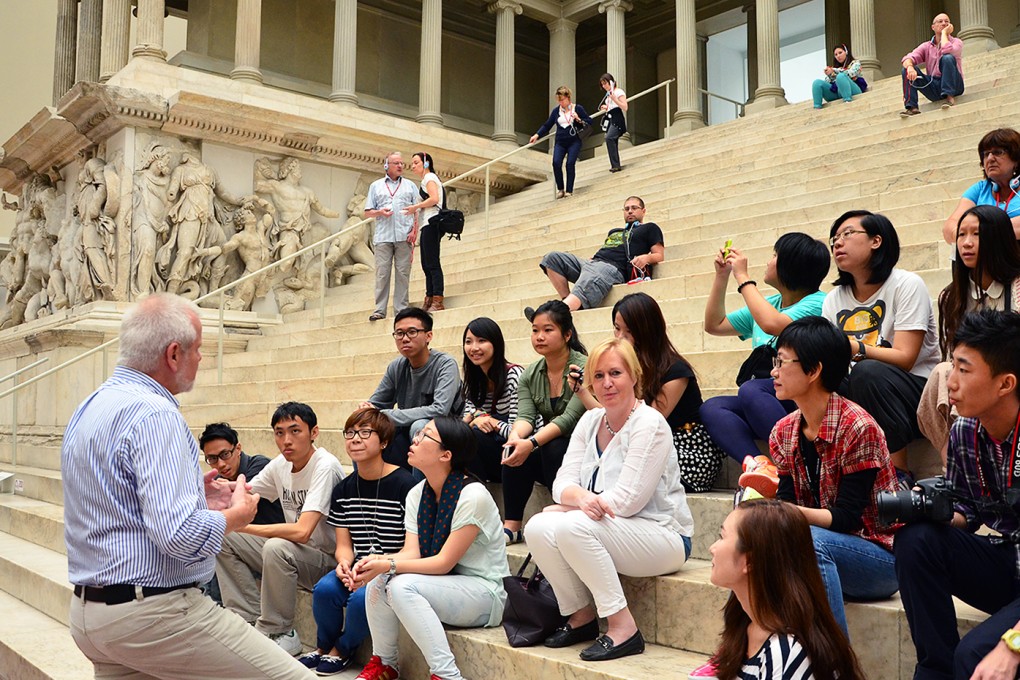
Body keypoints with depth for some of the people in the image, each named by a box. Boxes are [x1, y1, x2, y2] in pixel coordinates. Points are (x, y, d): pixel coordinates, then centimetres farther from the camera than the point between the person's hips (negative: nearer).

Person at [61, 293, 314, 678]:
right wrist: (238, 513, -9)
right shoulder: (154, 414, -19)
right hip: (153, 614, -10)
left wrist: (194, 497, 14)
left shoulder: (87, 410, 12)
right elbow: (181, 536, -27)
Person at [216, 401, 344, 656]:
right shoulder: (280, 465, 1)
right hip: (293, 553, 8)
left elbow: (301, 532, -32)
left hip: (329, 559, -8)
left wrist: (242, 526, -30)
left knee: (276, 547, -35)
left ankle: (278, 634, -14)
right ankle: (251, 621, 0)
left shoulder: (325, 467, -23)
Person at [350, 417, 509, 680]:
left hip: (485, 592, -7)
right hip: (445, 587, 7)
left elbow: (444, 562, -20)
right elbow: (411, 553, -5)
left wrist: (388, 565, -27)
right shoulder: (417, 494, 4)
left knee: (403, 586, -29)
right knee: (377, 581, -16)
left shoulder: (472, 496, -20)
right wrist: (377, 560, -25)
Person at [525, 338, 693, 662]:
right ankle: (581, 615, 3)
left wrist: (568, 506, -12)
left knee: (572, 526, -30)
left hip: (662, 535, -7)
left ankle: (624, 628, -16)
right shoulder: (590, 421, 7)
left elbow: (626, 501, -20)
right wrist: (581, 497, -24)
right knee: (537, 528, -16)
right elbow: (562, 482, 0)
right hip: (609, 532, 7)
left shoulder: (650, 424, -15)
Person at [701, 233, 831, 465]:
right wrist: (721, 276, 18)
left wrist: (742, 277, -13)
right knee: (710, 408, -19)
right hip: (766, 401, 7)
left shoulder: (817, 302, -4)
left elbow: (772, 324, -24)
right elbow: (714, 325, 26)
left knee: (750, 389, -34)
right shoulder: (768, 304, 20)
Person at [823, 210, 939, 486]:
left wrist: (856, 348, -34)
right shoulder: (833, 300, 9)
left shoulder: (906, 284, -7)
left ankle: (900, 474, -22)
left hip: (918, 394, -4)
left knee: (867, 371, -36)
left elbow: (904, 358, -17)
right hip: (859, 396, 4)